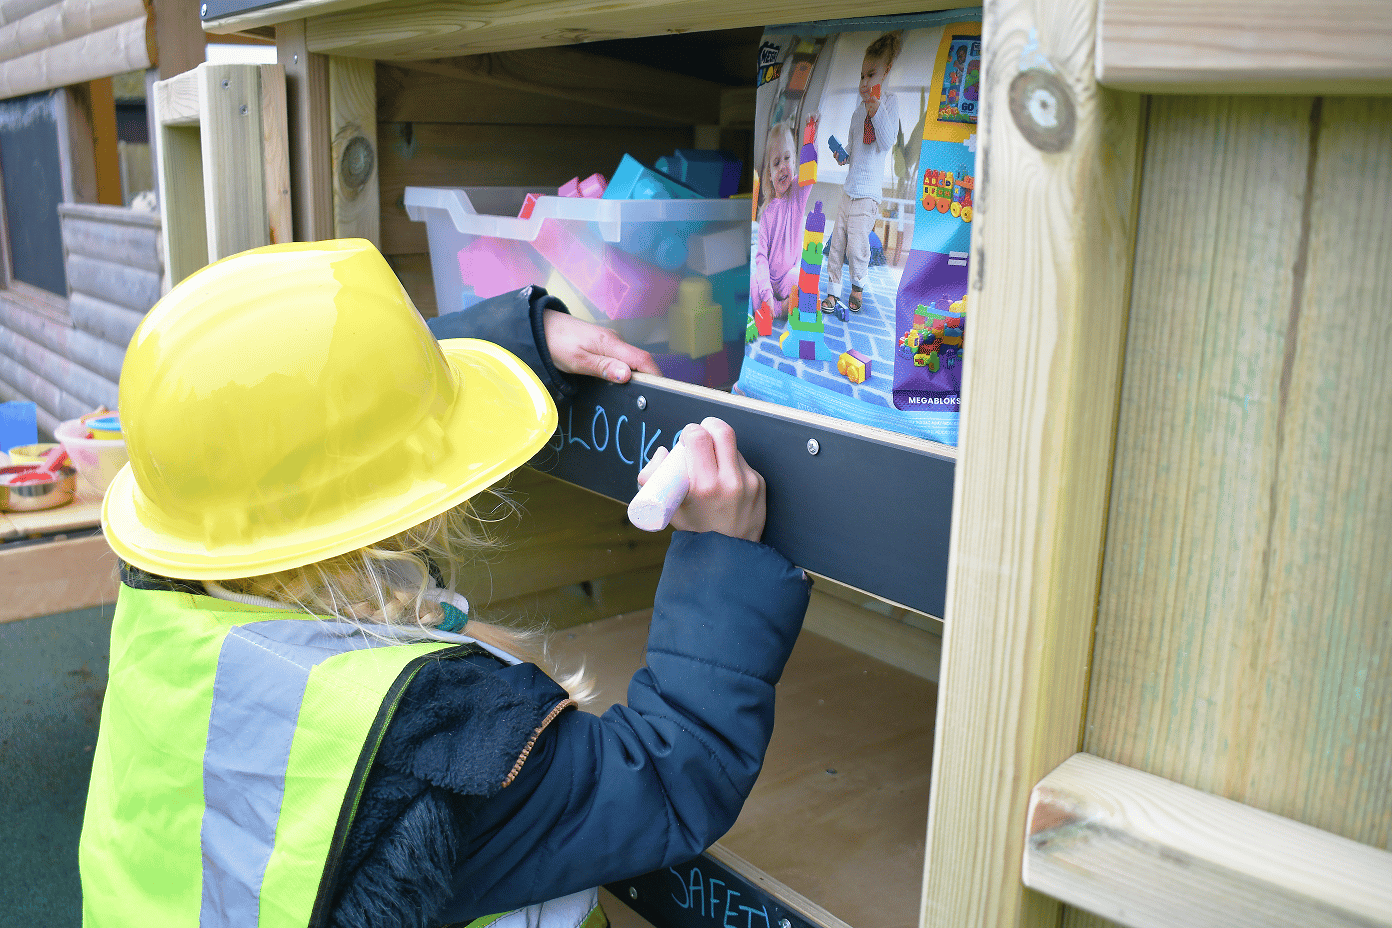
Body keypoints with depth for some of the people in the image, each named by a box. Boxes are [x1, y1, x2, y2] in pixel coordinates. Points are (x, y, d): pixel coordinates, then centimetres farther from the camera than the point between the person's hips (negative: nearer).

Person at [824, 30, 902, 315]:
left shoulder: (890, 102, -6)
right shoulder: (858, 110, 13)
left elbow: (887, 142, -17)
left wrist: (876, 111, -28)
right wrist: (843, 155, 3)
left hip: (867, 193, -6)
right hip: (848, 188, 6)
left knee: (857, 244, -8)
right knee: (837, 241, 6)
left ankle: (858, 285, 17)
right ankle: (834, 289, 17)